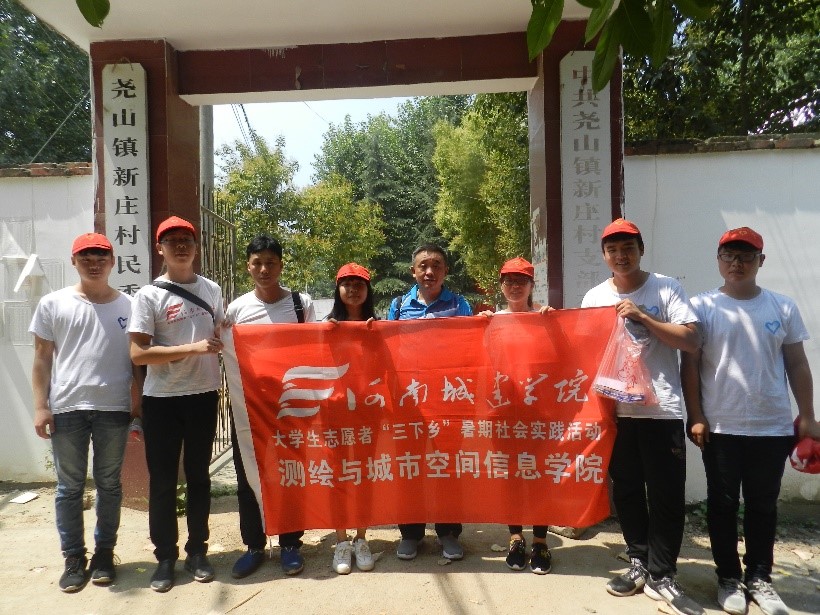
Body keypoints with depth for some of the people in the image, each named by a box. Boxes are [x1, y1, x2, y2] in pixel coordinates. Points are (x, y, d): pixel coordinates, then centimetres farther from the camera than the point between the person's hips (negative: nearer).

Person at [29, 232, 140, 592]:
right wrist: (40, 406, -2)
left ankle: (104, 552, 24)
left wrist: (138, 402, 2)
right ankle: (73, 557, 22)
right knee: (69, 486, 8)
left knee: (109, 484, 10)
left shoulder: (128, 306, 4)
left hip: (114, 408, 0)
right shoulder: (53, 304, 4)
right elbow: (42, 359, 4)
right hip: (66, 408, 0)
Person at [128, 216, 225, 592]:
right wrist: (193, 348, -19)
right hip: (161, 400, -3)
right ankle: (165, 557, 22)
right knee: (162, 479, 6)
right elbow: (138, 353, -13)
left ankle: (197, 551, 26)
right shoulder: (149, 295, -6)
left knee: (198, 476, 13)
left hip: (203, 395, 3)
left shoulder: (211, 290, 6)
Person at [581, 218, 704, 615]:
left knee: (666, 495, 2)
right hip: (615, 408, 3)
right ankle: (640, 564, 28)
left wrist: (642, 317, -17)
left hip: (661, 409, -3)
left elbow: (691, 341, -10)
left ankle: (660, 577, 17)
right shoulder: (594, 297, 6)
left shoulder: (666, 288, -3)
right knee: (626, 490, 12)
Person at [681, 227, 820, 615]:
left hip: (773, 428, 2)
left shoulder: (783, 308, 5)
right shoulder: (702, 307, -2)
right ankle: (728, 577, 23)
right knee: (722, 504, 8)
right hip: (720, 427, -2)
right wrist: (696, 417, -8)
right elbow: (690, 365, -3)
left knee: (763, 506, 13)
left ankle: (759, 577, 28)